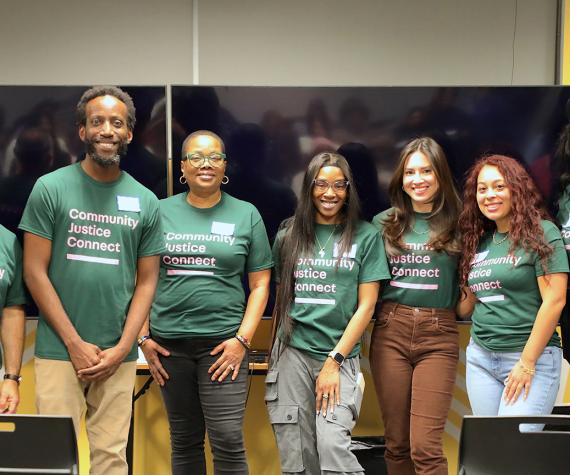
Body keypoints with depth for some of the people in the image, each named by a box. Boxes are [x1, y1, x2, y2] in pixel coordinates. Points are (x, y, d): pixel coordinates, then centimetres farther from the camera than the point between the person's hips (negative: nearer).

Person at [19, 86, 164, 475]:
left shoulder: (146, 202, 7)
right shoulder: (51, 188, -1)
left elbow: (146, 281, 7)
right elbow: (35, 272, -3)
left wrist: (122, 348, -4)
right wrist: (75, 343, -8)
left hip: (119, 354, 2)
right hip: (59, 350, -2)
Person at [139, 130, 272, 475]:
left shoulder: (246, 215, 4)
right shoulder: (161, 212, 7)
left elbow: (260, 284, 3)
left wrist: (242, 340, -7)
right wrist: (144, 337, 1)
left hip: (223, 343, -2)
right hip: (169, 343, 2)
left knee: (228, 441, -6)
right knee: (184, 441, 12)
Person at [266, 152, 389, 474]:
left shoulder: (366, 236, 2)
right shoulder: (290, 235, 9)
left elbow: (366, 306, -2)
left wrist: (334, 361, -8)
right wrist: (274, 351, 11)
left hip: (340, 355, -2)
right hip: (292, 353, 2)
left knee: (333, 447, -19)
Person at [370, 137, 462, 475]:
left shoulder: (458, 223, 3)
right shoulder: (385, 223, 9)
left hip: (438, 336, -2)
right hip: (390, 332, 3)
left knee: (425, 446, -9)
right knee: (397, 443, 8)